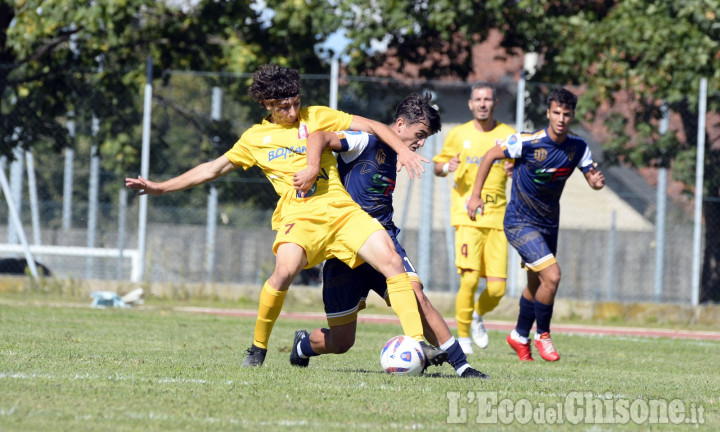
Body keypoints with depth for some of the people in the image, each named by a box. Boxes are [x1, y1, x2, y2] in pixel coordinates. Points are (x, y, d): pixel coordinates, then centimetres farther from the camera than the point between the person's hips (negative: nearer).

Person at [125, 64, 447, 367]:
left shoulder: (316, 117, 11)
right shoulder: (255, 138, 14)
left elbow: (371, 126, 9)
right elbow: (212, 169, 21)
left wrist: (402, 150, -8)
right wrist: (160, 187, 19)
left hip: (342, 211, 1)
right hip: (299, 217, -1)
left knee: (392, 262, -17)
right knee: (285, 269, -31)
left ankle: (417, 341, -14)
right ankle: (258, 348, -13)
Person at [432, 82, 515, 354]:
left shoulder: (508, 135, 8)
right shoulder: (459, 135, 7)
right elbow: (437, 165, 17)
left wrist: (515, 171, -8)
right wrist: (447, 167, -6)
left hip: (497, 217, 2)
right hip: (467, 216, -2)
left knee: (497, 289, -4)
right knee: (470, 278, -18)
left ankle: (478, 315, 30)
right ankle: (462, 335, 1)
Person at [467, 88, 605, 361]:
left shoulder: (578, 148, -7)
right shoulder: (528, 142, -20)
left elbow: (593, 179, 1)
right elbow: (490, 155, -8)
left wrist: (597, 182, -25)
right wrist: (475, 195, -7)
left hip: (549, 224, 6)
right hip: (520, 223, -6)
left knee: (536, 284, 16)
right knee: (552, 275, -20)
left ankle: (520, 336, 39)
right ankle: (542, 335, 1)